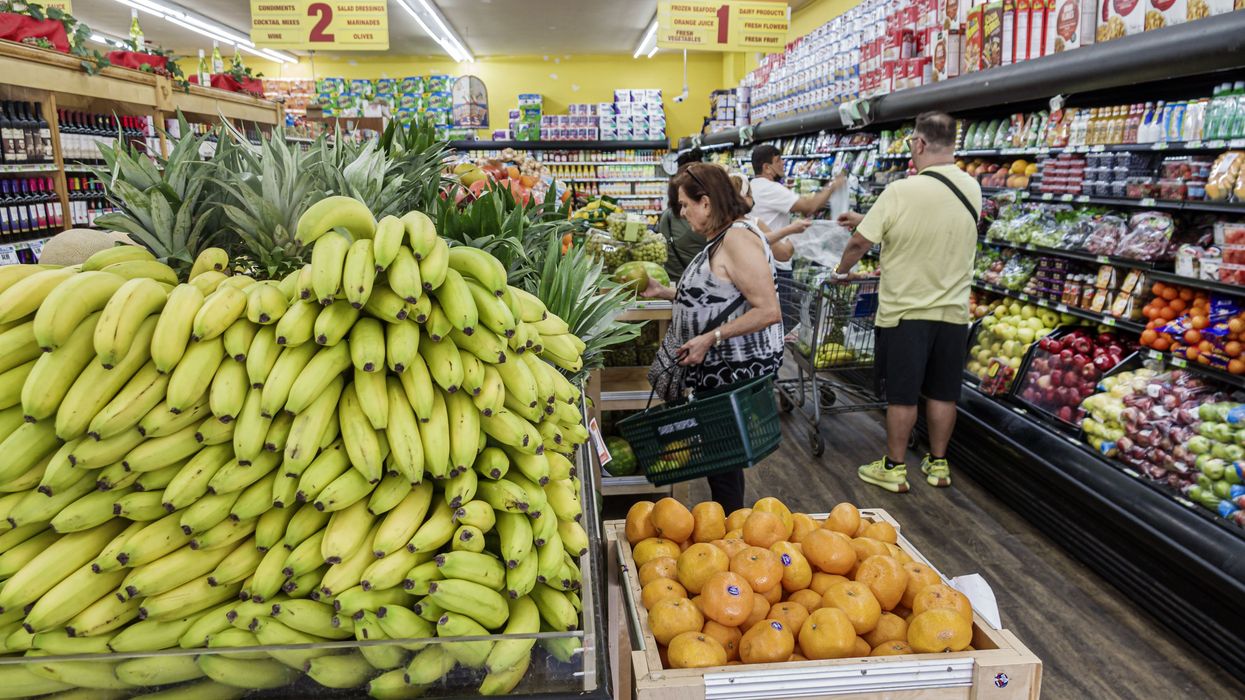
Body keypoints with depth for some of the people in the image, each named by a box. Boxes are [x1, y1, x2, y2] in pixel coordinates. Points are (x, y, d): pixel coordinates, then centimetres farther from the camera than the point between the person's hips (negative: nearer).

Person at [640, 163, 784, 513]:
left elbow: (769, 311, -25)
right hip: (719, 370, 10)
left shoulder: (737, 239, -19)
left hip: (737, 371, -10)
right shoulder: (720, 239, 13)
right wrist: (664, 292, 15)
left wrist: (710, 338, -24)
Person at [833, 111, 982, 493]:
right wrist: (865, 219, 18)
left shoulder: (900, 192, -19)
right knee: (943, 393, 14)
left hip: (905, 310, -5)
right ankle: (938, 463, 28)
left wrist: (842, 271, 9)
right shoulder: (972, 189, 0)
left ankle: (894, 468, 17)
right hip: (953, 311, 5)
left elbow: (859, 243, -12)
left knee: (901, 394, 6)